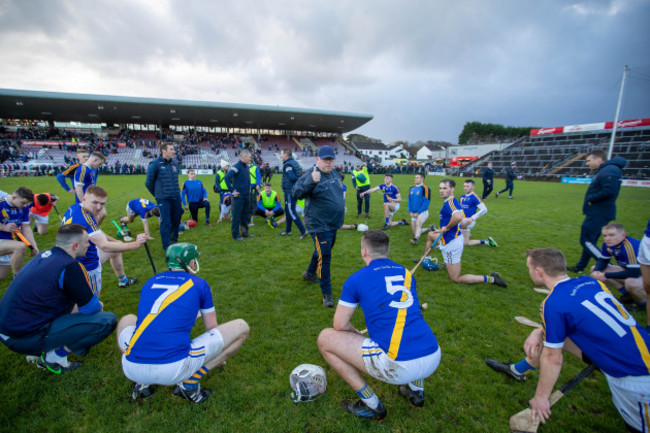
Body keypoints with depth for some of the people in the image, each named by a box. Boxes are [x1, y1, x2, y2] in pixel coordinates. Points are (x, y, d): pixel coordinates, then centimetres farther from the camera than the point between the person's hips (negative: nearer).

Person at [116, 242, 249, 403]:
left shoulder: (150, 283, 16)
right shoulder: (199, 284, 6)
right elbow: (212, 328, 17)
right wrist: (219, 356, 38)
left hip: (132, 370, 5)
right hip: (174, 371, -4)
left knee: (127, 320, 36)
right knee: (241, 327, 7)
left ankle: (141, 384, 20)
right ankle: (189, 382, 1)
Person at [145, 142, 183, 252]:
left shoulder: (175, 163, 7)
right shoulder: (155, 164, -9)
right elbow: (148, 183, -1)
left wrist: (175, 191, 16)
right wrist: (158, 194, 10)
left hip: (176, 198, 5)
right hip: (163, 199, -5)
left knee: (176, 220, 14)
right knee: (166, 223, -2)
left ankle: (173, 240, 36)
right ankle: (167, 247, 11)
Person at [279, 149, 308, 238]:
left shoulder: (287, 165, -17)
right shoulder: (294, 162, 12)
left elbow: (292, 177, -27)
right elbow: (299, 174, 14)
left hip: (290, 191, -10)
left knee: (291, 212, -6)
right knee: (288, 210, 19)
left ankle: (303, 231, -8)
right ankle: (287, 231, 30)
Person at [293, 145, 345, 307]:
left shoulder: (335, 174, 7)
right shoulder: (310, 176, -18)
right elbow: (296, 193, -31)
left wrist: (342, 208, 22)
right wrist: (311, 181, -44)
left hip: (333, 224, 9)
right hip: (319, 226, -8)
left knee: (322, 252, 24)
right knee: (324, 257, -7)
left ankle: (310, 274, 49)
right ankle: (326, 294, 5)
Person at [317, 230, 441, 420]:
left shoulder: (355, 279, 0)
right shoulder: (407, 273, 14)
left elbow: (340, 325, 4)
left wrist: (356, 334, 25)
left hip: (398, 366, -6)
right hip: (433, 360, 7)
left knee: (325, 338, 7)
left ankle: (372, 406, 13)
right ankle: (416, 390, 29)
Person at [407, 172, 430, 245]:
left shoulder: (425, 188, -11)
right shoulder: (412, 188, 9)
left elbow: (426, 202, -15)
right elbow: (410, 201, 13)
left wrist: (418, 212, -15)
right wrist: (410, 211, 1)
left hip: (422, 212, -7)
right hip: (414, 213, 7)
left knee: (418, 224, -34)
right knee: (414, 231, 11)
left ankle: (415, 239, -47)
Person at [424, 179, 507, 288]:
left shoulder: (449, 202, -23)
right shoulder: (454, 202, 7)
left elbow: (458, 217, -46)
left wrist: (446, 227, -28)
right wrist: (441, 230, 19)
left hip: (451, 244, -10)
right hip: (456, 237, 10)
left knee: (456, 278, 2)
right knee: (430, 235, 32)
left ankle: (490, 279, 0)